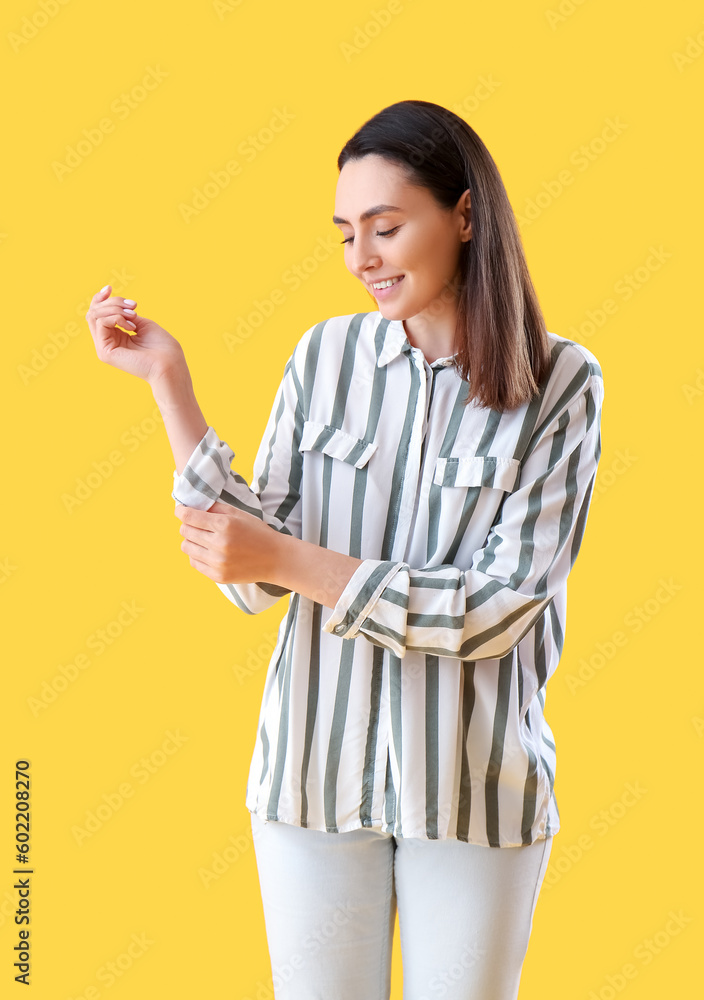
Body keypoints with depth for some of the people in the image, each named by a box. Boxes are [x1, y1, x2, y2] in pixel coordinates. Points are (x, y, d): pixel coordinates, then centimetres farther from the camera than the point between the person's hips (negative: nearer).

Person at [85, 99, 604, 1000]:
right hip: (317, 769, 2)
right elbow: (256, 583, -7)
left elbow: (499, 609, -14)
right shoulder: (324, 357, -2)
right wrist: (168, 382, -11)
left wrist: (291, 561, -20)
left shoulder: (558, 383, -9)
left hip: (476, 789, -2)